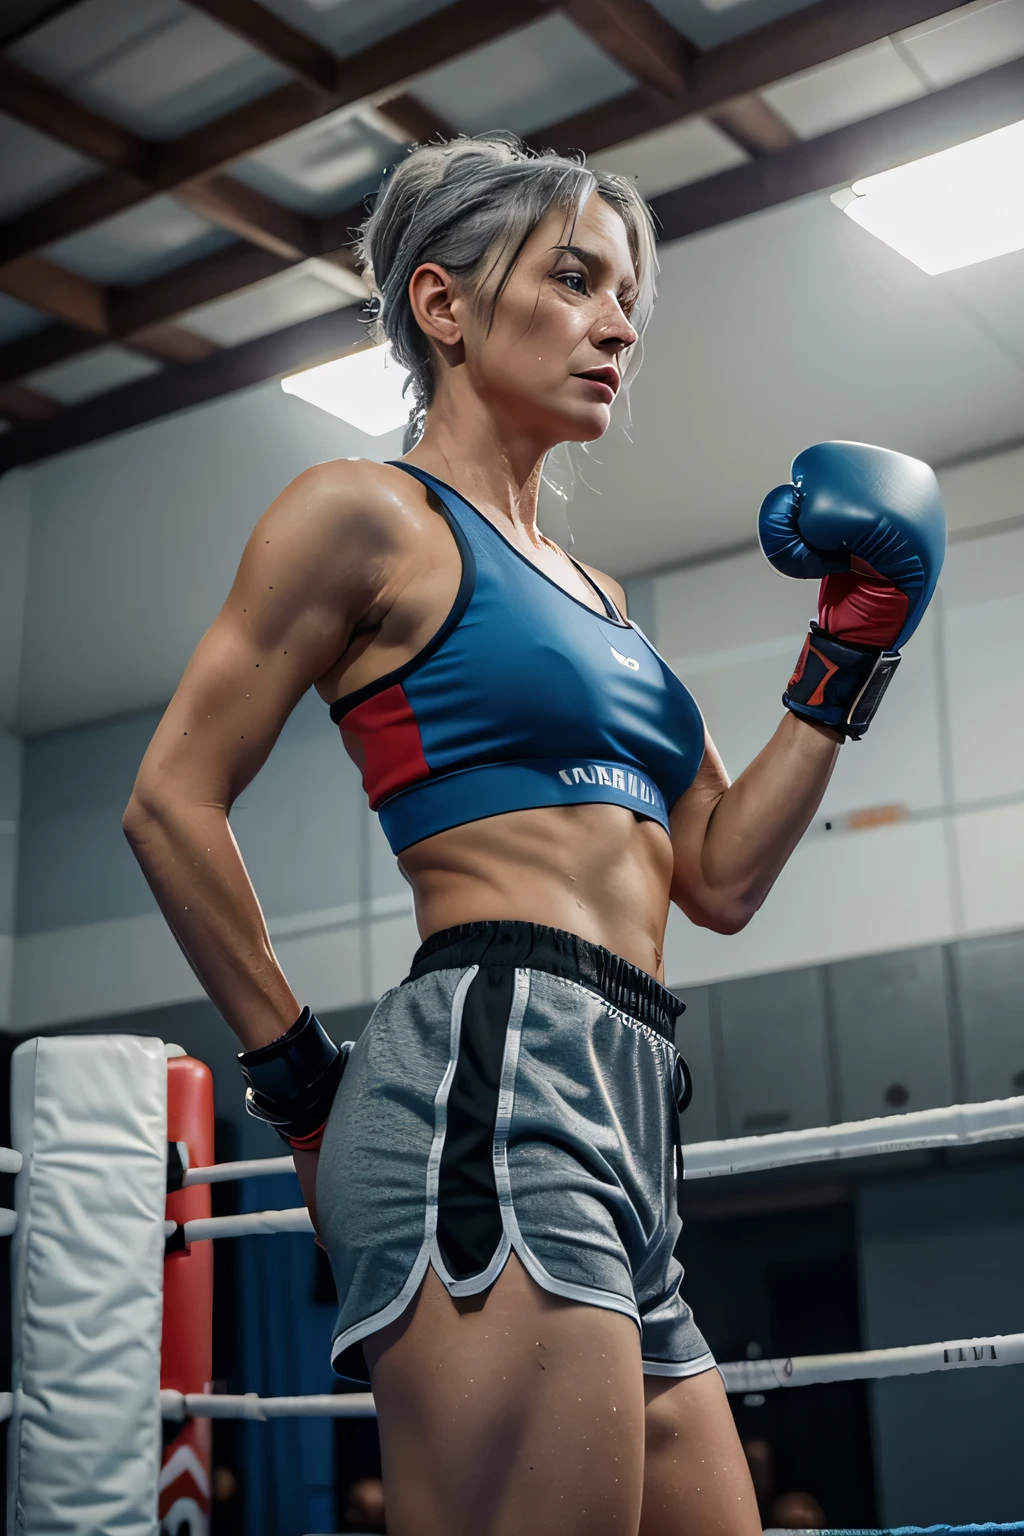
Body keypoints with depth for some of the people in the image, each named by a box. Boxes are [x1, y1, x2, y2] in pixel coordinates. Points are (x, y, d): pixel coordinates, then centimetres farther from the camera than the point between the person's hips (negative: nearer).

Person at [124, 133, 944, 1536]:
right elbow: (174, 804, -4)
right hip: (490, 1072, -9)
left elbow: (719, 878, 20)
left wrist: (850, 652, 17)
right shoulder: (370, 514, 2)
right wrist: (300, 1081, -4)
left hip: (622, 1119, 9)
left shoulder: (592, 593, 25)